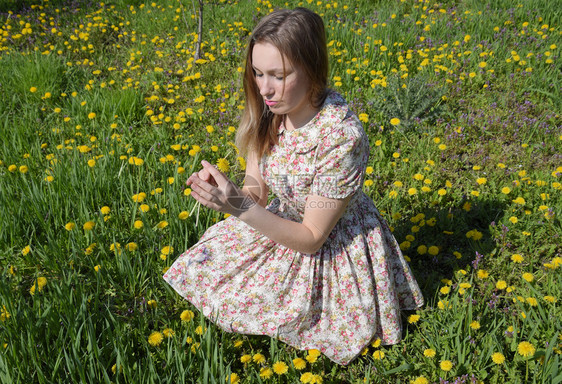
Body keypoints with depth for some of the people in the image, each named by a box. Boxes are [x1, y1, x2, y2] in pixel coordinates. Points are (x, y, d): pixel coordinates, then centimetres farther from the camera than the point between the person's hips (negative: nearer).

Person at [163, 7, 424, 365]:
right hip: (284, 222, 6)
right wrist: (230, 193, -29)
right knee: (199, 268, 2)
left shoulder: (342, 136, -34)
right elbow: (257, 190, -6)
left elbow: (311, 239, -26)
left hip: (333, 246, -6)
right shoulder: (269, 111, -15)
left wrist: (241, 208, -36)